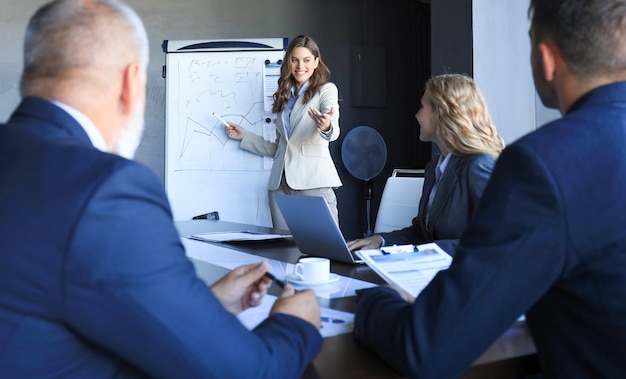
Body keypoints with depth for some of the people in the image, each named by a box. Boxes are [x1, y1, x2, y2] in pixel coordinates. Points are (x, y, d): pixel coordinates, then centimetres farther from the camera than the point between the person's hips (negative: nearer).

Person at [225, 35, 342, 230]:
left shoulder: (326, 90, 5)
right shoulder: (284, 97, 21)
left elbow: (333, 131, -15)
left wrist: (326, 127, -37)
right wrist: (244, 136, 21)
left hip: (313, 182, -5)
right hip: (281, 184, 5)